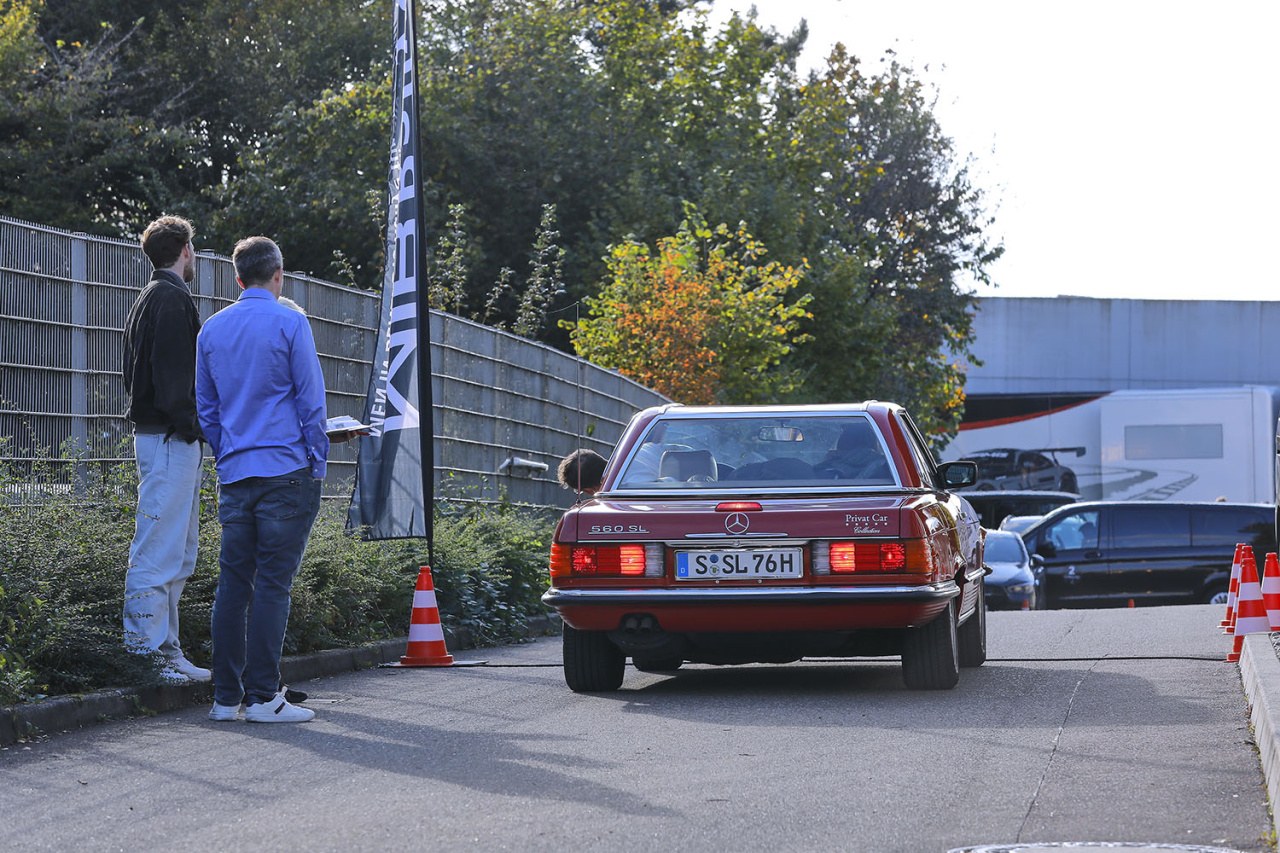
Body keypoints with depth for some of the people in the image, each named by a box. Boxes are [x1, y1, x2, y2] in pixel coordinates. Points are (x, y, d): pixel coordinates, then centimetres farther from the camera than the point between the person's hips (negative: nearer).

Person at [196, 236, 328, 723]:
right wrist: (317, 464, 3)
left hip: (234, 475, 5)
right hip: (286, 470, -5)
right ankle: (262, 696, -7)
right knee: (273, 583, -5)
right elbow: (310, 401, -4)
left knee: (233, 582, 7)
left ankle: (226, 696, 7)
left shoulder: (211, 330, 11)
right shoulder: (290, 324, -5)